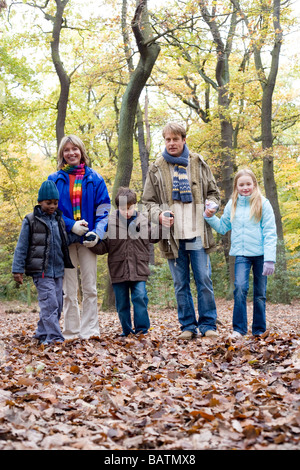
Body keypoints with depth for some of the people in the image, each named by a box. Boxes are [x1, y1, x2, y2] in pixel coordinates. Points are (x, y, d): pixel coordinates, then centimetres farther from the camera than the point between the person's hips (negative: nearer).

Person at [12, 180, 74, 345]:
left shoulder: (59, 220, 13)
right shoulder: (31, 220, -2)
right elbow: (21, 247, -1)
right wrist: (17, 270, -5)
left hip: (57, 270, 6)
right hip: (41, 271, -6)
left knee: (57, 305, 7)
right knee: (49, 304, -14)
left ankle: (42, 333, 20)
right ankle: (54, 337, -12)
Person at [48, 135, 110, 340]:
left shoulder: (95, 179, 6)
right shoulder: (55, 179, 7)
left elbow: (103, 209, 3)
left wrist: (97, 233, -14)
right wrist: (71, 225, -13)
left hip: (88, 238, 0)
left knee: (90, 288, -1)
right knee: (69, 290, 4)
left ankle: (89, 331, 4)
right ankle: (71, 332, 9)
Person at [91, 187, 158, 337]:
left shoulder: (143, 220, 4)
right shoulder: (110, 222, -1)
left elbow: (153, 237, 18)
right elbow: (103, 246, 0)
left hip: (139, 269, 0)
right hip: (118, 270, 0)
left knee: (140, 297, -10)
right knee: (122, 302, 8)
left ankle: (141, 328, 3)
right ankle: (127, 329, 22)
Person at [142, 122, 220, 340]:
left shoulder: (199, 164, 9)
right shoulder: (156, 169, 6)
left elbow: (213, 192, 17)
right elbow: (149, 201, 8)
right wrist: (160, 215, -12)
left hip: (197, 234, 0)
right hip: (172, 235, 0)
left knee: (204, 280, -1)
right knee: (181, 284, 6)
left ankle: (208, 324, 8)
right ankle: (188, 326, 14)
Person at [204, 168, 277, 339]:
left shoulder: (263, 203, -4)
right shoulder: (232, 205, 6)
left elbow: (270, 233, -6)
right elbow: (223, 227, 17)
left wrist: (270, 259, -12)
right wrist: (210, 217, 0)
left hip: (260, 254, -1)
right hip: (241, 254, 2)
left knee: (260, 293, 6)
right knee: (240, 287, -17)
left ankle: (259, 330, 17)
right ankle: (239, 328, -10)